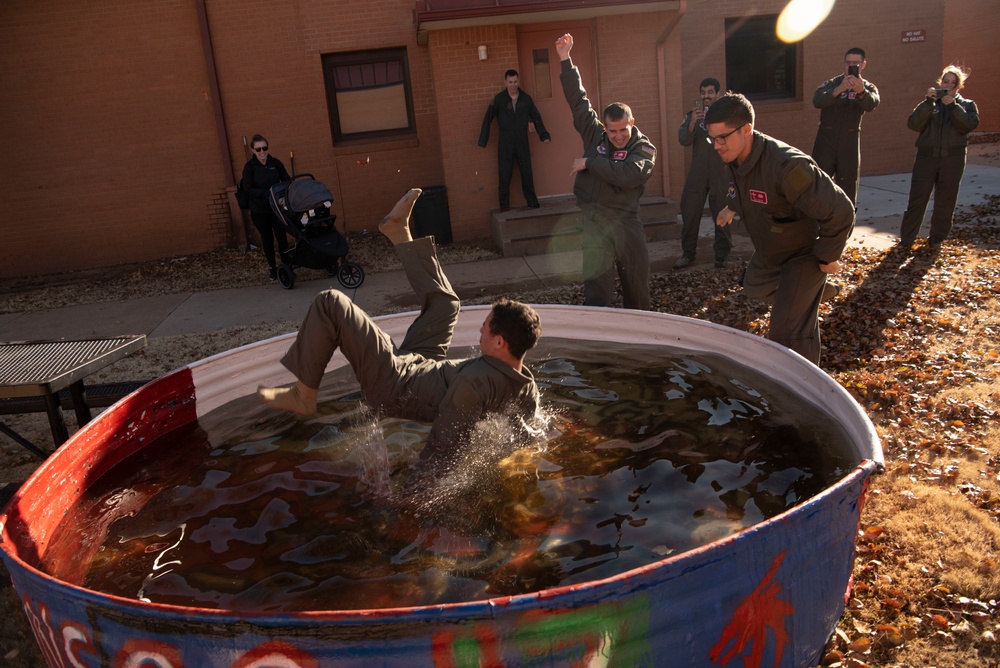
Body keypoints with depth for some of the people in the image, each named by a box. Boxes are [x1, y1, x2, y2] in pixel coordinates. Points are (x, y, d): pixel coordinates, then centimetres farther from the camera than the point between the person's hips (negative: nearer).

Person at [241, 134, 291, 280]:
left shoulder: (275, 163, -2)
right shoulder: (249, 167, -8)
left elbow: (286, 180, 6)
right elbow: (248, 189, -12)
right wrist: (267, 193, -24)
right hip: (259, 210, -1)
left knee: (281, 236, -6)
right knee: (267, 239, 10)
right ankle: (272, 268, 23)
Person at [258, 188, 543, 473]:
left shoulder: (475, 381, -41)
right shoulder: (528, 390, -17)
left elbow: (446, 442, -36)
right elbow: (524, 432, -1)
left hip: (394, 382, -8)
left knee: (330, 303, -12)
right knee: (445, 301, 24)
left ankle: (303, 395, 6)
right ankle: (399, 233, 40)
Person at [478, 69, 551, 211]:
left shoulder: (526, 98, 2)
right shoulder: (499, 99, -4)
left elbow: (536, 118, 8)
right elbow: (488, 119, -4)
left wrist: (544, 135, 1)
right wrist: (483, 140, -8)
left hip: (522, 143, 2)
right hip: (505, 144, -1)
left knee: (527, 174, 6)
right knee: (504, 176, 2)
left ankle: (533, 203, 17)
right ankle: (504, 206, 10)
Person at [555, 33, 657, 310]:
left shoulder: (644, 149, -4)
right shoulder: (595, 134, 5)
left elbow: (627, 174, -23)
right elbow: (577, 98, 3)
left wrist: (589, 162, -16)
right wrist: (565, 59, -1)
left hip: (626, 220, 0)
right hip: (594, 219, 1)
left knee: (637, 280, 12)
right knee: (596, 285, -4)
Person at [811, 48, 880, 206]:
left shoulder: (868, 87, 4)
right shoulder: (831, 84, 0)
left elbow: (872, 104, -21)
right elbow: (817, 101, -23)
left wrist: (861, 91, -43)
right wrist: (839, 89, -40)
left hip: (850, 144, 1)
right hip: (826, 141, -1)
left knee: (848, 190, 6)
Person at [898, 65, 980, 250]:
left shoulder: (967, 105, 12)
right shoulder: (928, 104, 11)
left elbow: (970, 125, -8)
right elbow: (913, 124, -7)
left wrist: (953, 106, -14)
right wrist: (929, 102, -15)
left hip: (953, 158, 1)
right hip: (927, 156, -1)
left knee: (945, 201, 5)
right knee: (917, 199, -6)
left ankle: (937, 238, 16)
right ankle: (906, 239, -4)